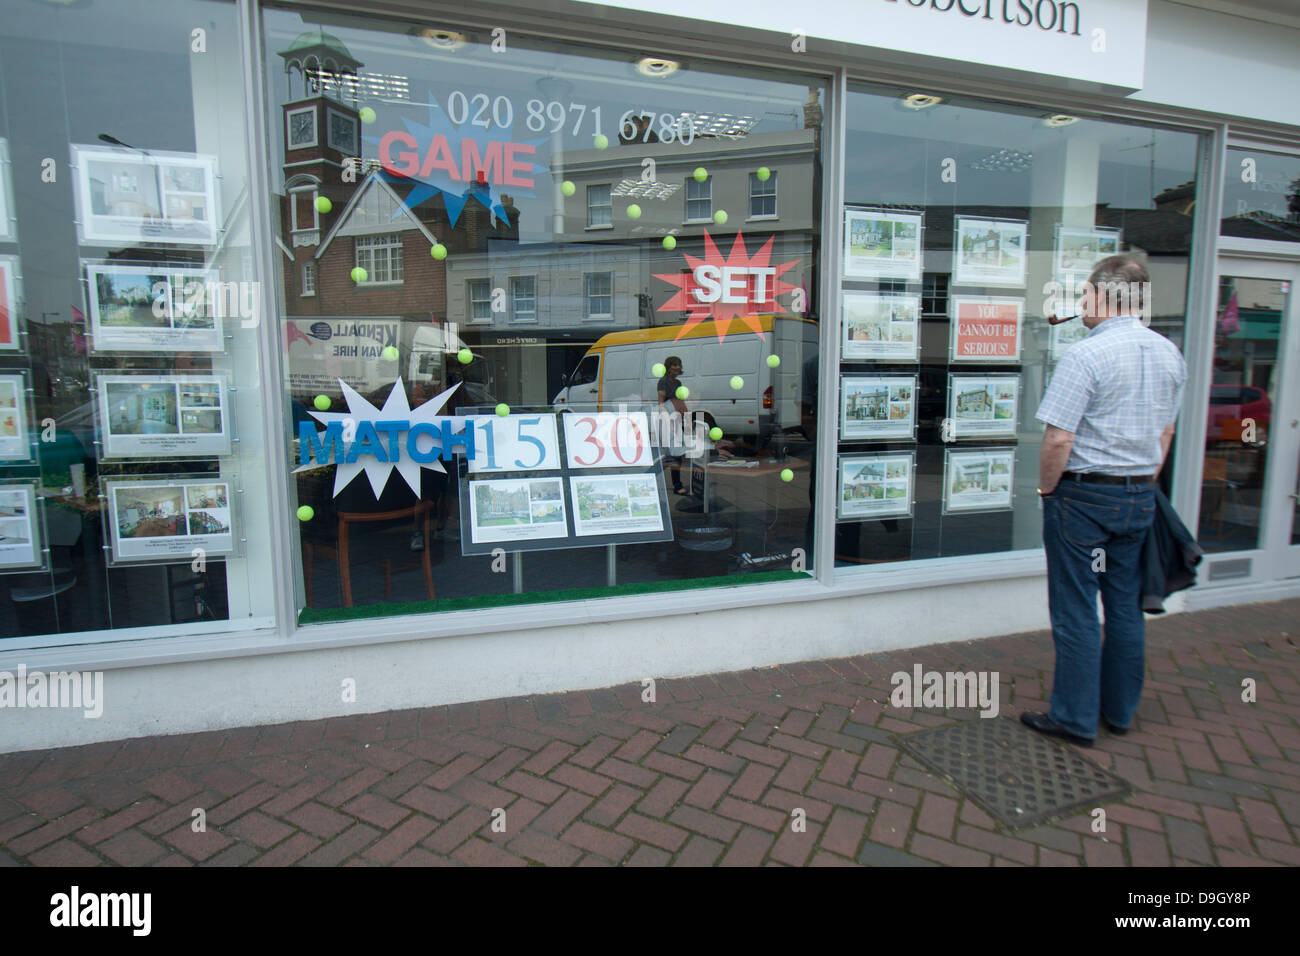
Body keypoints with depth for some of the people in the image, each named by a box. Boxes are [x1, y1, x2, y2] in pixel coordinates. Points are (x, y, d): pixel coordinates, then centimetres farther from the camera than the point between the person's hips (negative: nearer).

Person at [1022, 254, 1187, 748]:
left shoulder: (1085, 355, -18)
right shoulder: (1170, 354, 7)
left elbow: (1058, 438, -23)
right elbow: (1166, 433, 14)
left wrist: (1046, 488, -7)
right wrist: (1142, 485, 21)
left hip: (1084, 495, -7)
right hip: (1140, 497, 8)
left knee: (1075, 610, 3)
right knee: (1126, 606, 16)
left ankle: (1075, 718, 14)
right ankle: (1121, 711, 30)